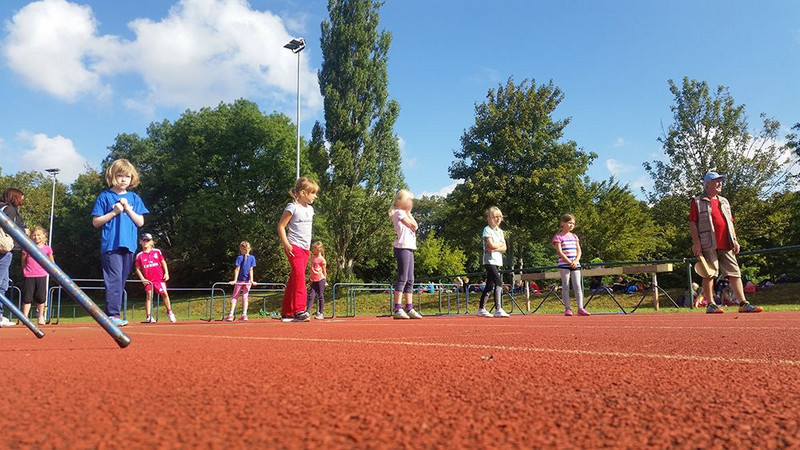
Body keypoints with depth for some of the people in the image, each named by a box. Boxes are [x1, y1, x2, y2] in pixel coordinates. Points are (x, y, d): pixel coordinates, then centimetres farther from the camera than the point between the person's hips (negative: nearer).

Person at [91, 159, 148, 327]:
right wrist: (114, 212, -9)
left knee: (121, 280, 8)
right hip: (110, 244, -4)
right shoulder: (105, 196, 4)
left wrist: (128, 209, -5)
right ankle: (113, 314, -11)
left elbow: (140, 222, 8)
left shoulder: (134, 198, 13)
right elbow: (96, 222, 2)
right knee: (114, 279, -12)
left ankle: (113, 314, 15)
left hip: (128, 245, 4)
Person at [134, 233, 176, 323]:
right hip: (148, 280, 0)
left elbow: (163, 262, 10)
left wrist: (166, 273, -1)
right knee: (148, 296, -3)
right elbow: (137, 269, 7)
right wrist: (142, 279, -3)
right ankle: (149, 317, -3)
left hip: (159, 278, 0)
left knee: (164, 294, -2)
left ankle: (169, 312, 13)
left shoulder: (157, 252, 6)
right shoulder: (139, 255, 5)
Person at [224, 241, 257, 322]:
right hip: (247, 280, 2)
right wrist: (252, 280, -5)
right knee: (245, 297, 7)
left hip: (240, 280, -2)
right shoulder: (252, 258, -1)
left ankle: (231, 315, -1)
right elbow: (251, 270, -3)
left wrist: (235, 280, -9)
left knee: (234, 296, 6)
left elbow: (237, 269, -9)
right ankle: (244, 315, -1)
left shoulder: (239, 258, -6)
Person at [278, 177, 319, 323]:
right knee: (299, 277, -19)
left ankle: (287, 313, 15)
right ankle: (299, 310, -22)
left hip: (305, 249, 8)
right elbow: (281, 226, -9)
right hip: (294, 247, -8)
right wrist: (286, 244, -16)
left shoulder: (310, 209, 15)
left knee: (294, 280, 10)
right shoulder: (292, 207, -8)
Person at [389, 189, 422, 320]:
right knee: (402, 278, -13)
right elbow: (414, 226, -9)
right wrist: (408, 213, 2)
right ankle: (397, 309, -13)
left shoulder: (403, 213, 25)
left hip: (409, 248, 10)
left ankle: (409, 309, 12)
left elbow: (415, 227, 15)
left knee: (410, 280, 9)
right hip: (402, 247, -10)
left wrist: (408, 213, 14)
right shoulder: (399, 212, -4)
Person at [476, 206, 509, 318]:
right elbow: (491, 245, -18)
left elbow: (504, 248, 7)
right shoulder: (487, 229, -5)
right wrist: (501, 243, 0)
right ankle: (498, 310, -25)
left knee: (490, 286, 11)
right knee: (499, 282, -21)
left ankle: (481, 309, 20)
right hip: (489, 260, -8)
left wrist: (495, 249, -12)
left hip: (498, 261, 8)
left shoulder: (500, 231, 16)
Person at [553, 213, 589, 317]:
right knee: (565, 286, -1)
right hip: (564, 265, -5)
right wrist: (570, 262, -14)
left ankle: (580, 308, -1)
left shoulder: (574, 236, 16)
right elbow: (559, 252, -10)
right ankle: (567, 309, 1)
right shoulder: (558, 237, -2)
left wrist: (576, 261, -6)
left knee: (578, 286, 0)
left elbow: (579, 251, 12)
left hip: (575, 265, 5)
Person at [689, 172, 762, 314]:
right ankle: (710, 304, 1)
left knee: (735, 273, 3)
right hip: (709, 245, -6)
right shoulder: (697, 202, 2)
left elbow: (730, 222, 22)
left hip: (726, 245, 6)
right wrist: (696, 243, -13)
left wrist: (735, 240, 11)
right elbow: (692, 223, -4)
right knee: (709, 274, -4)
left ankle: (743, 303, 4)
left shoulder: (724, 201, 22)